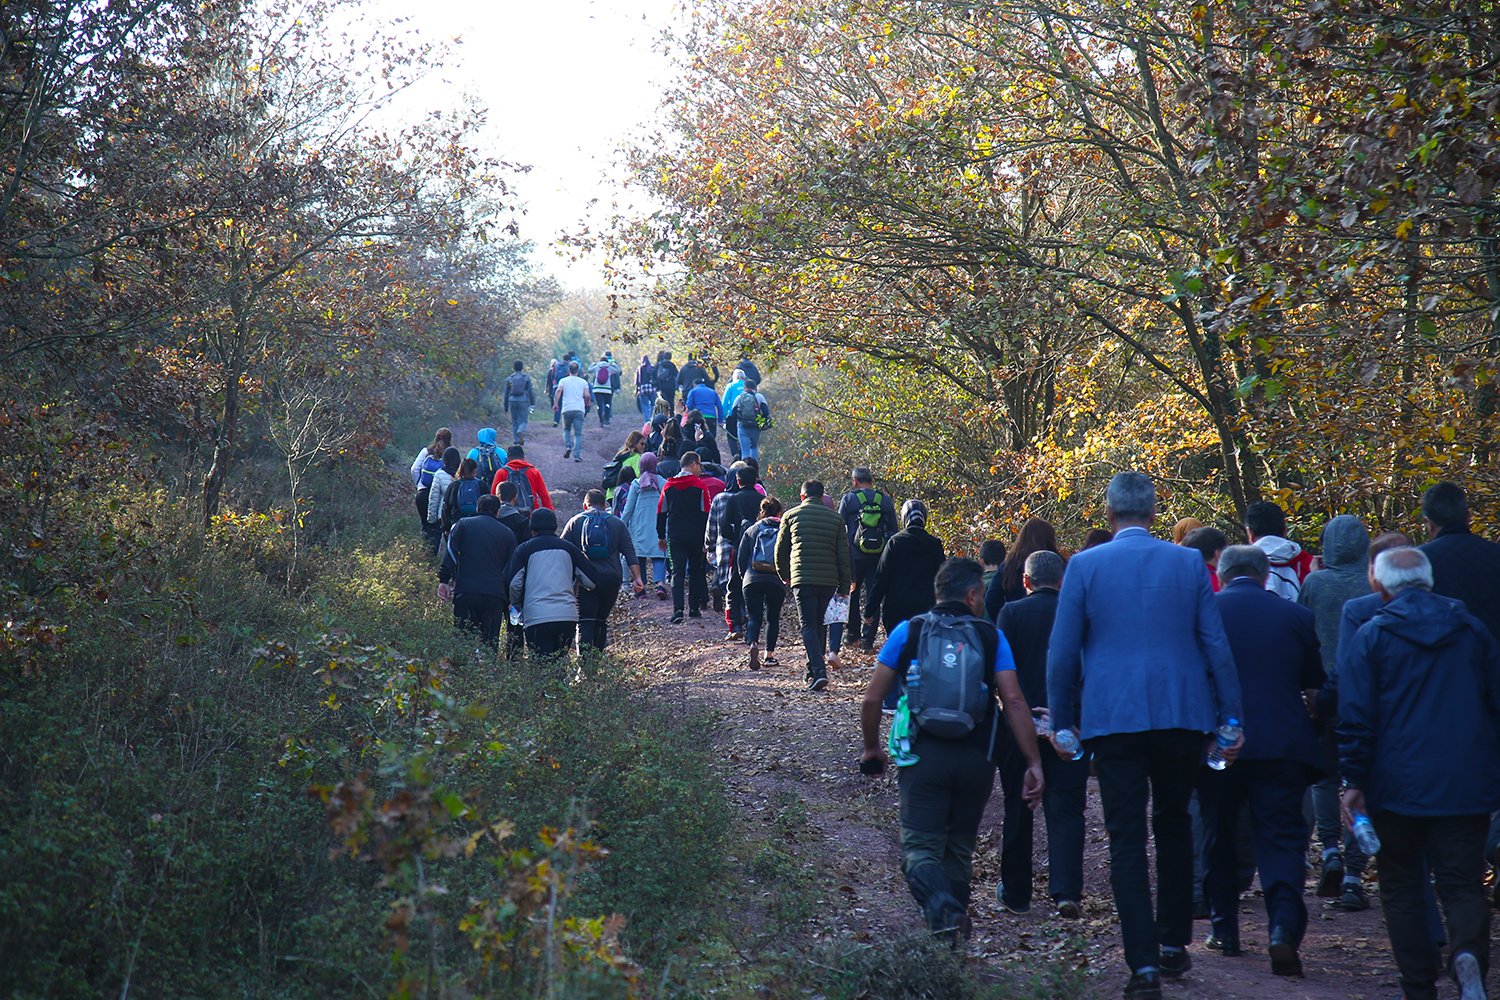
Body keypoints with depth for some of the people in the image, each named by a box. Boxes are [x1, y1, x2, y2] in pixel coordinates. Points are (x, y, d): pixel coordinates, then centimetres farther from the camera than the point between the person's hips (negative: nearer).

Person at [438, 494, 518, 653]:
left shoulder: (463, 524, 12)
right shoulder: (507, 533, 15)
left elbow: (450, 553, 0)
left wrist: (444, 580, -2)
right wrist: (511, 600, 19)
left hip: (466, 592, -1)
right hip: (495, 594, 1)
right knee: (490, 644, 3)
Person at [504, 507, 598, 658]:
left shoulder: (523, 549, 6)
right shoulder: (569, 548, 11)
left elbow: (513, 584, 0)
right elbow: (591, 580, 13)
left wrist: (517, 605, 19)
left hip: (537, 617, -2)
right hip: (567, 616, 2)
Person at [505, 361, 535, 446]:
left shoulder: (509, 378, 7)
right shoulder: (526, 377, 4)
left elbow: (506, 393, 10)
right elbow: (531, 391, 1)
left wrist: (506, 406, 17)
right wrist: (533, 404, 4)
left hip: (512, 401, 2)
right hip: (523, 401, -2)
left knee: (514, 422, 10)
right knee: (523, 420, 1)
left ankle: (515, 439, 5)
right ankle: (521, 432, -29)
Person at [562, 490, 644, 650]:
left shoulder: (575, 522, 12)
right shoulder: (617, 523, 16)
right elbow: (630, 552, 9)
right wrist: (637, 578, 6)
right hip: (611, 579, 2)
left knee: (585, 623, -6)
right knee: (601, 621, 16)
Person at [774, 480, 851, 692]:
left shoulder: (791, 515, 5)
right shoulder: (835, 518, 9)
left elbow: (780, 549, 13)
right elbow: (843, 555, 7)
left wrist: (785, 576, 28)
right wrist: (844, 586, 12)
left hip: (802, 579, -3)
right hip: (829, 580, 3)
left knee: (808, 626, -3)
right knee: (818, 624, 19)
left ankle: (818, 671, -20)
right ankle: (813, 670, 23)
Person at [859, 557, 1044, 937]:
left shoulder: (908, 632, 5)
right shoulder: (991, 637, 4)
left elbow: (872, 699, 3)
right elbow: (1014, 702, -6)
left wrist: (872, 747, 19)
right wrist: (1034, 762, -3)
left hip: (923, 757, -2)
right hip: (975, 760, 2)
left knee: (920, 845, -4)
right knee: (959, 847, 18)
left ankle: (941, 907, -30)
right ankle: (955, 920, 20)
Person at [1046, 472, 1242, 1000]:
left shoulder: (1085, 566, -2)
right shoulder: (1188, 563, 2)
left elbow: (1062, 653, -2)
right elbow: (1216, 645, 2)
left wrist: (1063, 721, 9)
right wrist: (1230, 718, 8)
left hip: (1113, 718, -2)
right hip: (1183, 715, 2)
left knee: (1127, 839, 0)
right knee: (1174, 827, 19)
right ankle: (1174, 943, 25)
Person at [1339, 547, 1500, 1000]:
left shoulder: (1370, 637, -4)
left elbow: (1356, 718, -8)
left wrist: (1354, 781, -5)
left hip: (1397, 787, -2)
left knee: (1402, 888, 9)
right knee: (1463, 885, 3)